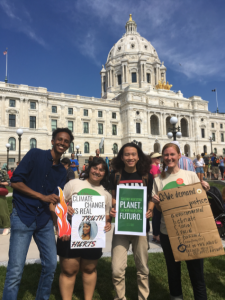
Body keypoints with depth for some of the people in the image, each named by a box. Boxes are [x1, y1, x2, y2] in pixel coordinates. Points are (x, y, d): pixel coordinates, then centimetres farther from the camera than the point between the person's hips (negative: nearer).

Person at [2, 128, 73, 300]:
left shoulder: (62, 171, 10)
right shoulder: (35, 155, -6)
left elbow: (57, 199, 10)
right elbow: (15, 182, -11)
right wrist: (43, 197, -15)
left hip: (45, 220, 5)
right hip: (23, 216, -5)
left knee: (51, 264, 10)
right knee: (16, 270, -3)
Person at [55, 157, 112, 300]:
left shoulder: (106, 193, 8)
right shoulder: (73, 183, 0)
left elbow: (107, 216, 13)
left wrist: (108, 224, -8)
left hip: (94, 237, 3)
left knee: (89, 269, 17)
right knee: (68, 270, 6)